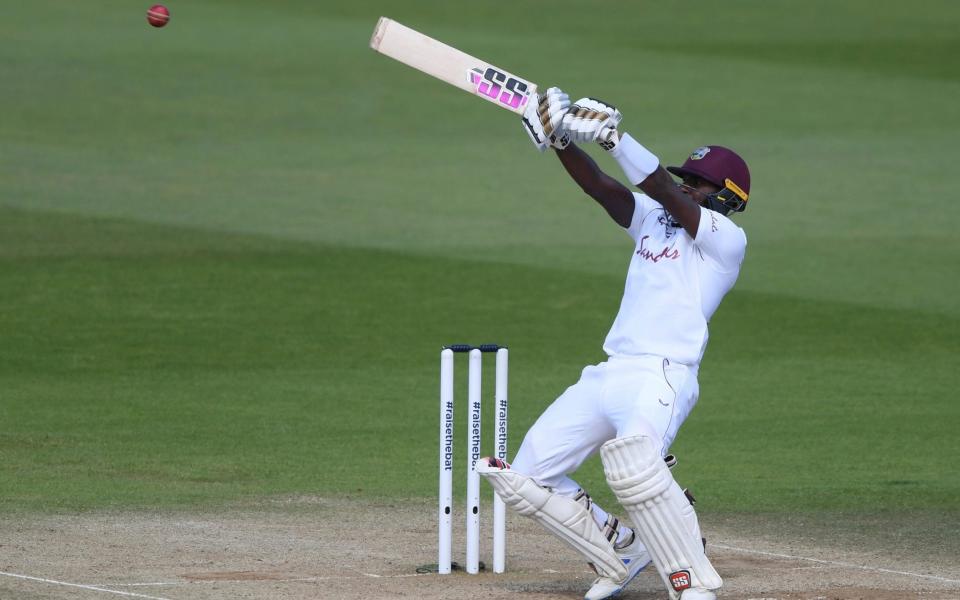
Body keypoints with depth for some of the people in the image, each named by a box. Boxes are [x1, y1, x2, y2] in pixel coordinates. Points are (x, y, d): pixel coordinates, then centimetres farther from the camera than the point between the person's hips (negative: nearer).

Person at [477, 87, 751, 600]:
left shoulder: (726, 239, -3)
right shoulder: (652, 220, 20)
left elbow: (665, 194, -16)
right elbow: (601, 187, 6)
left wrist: (612, 136, -22)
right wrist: (563, 140, -10)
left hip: (661, 378, -9)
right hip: (605, 378, 9)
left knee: (632, 459, -38)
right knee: (522, 479, 8)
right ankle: (621, 553, 21)